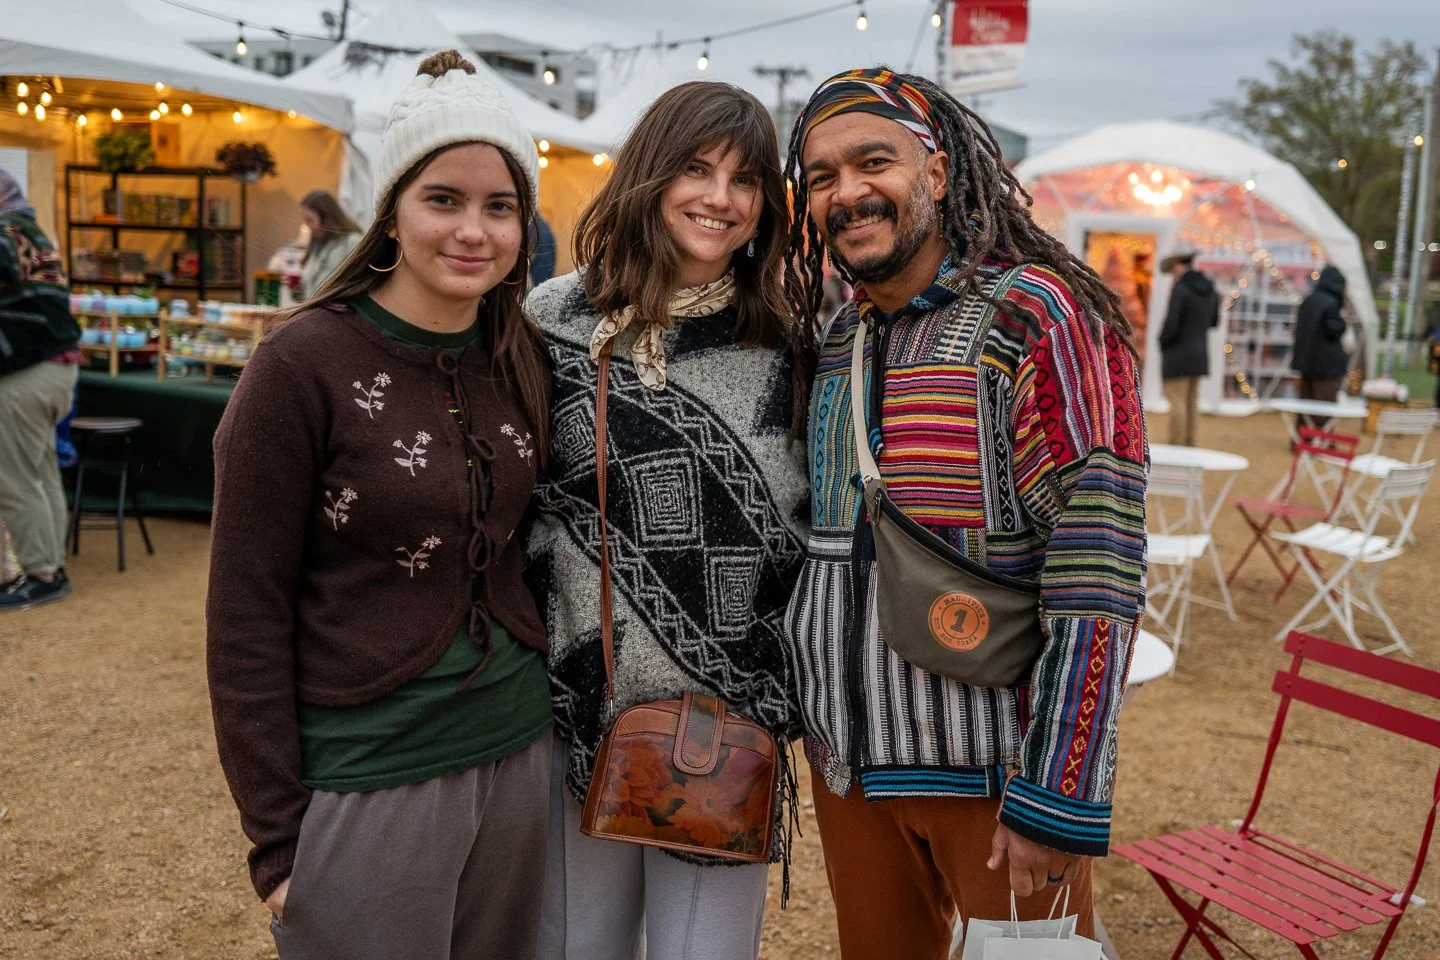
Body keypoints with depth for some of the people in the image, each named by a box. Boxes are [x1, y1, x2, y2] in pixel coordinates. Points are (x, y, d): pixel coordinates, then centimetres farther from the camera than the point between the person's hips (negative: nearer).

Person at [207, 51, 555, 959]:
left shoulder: (528, 361, 1)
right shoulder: (305, 364, -13)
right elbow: (247, 613, -11)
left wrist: (545, 710, 8)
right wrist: (276, 834, -11)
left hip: (519, 756, 5)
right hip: (365, 781, -5)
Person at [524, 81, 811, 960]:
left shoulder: (788, 346, 1)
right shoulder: (555, 321, -2)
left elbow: (814, 532, 7)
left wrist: (784, 697, 4)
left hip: (732, 724, 0)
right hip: (574, 711, 0)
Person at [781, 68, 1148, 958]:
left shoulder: (1036, 316, -13)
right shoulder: (834, 347, 8)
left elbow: (1097, 575, -18)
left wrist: (1057, 801, -20)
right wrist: (808, 716, 15)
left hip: (997, 771, -6)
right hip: (850, 762, 6)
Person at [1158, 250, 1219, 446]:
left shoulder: (1180, 289, -17)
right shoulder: (1210, 290, 7)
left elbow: (1170, 325, -20)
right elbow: (1213, 321, 18)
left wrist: (1162, 343, -3)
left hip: (1178, 353, -8)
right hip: (1200, 352, 8)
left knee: (1176, 400, -5)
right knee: (1191, 400, 14)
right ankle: (1189, 444, 20)